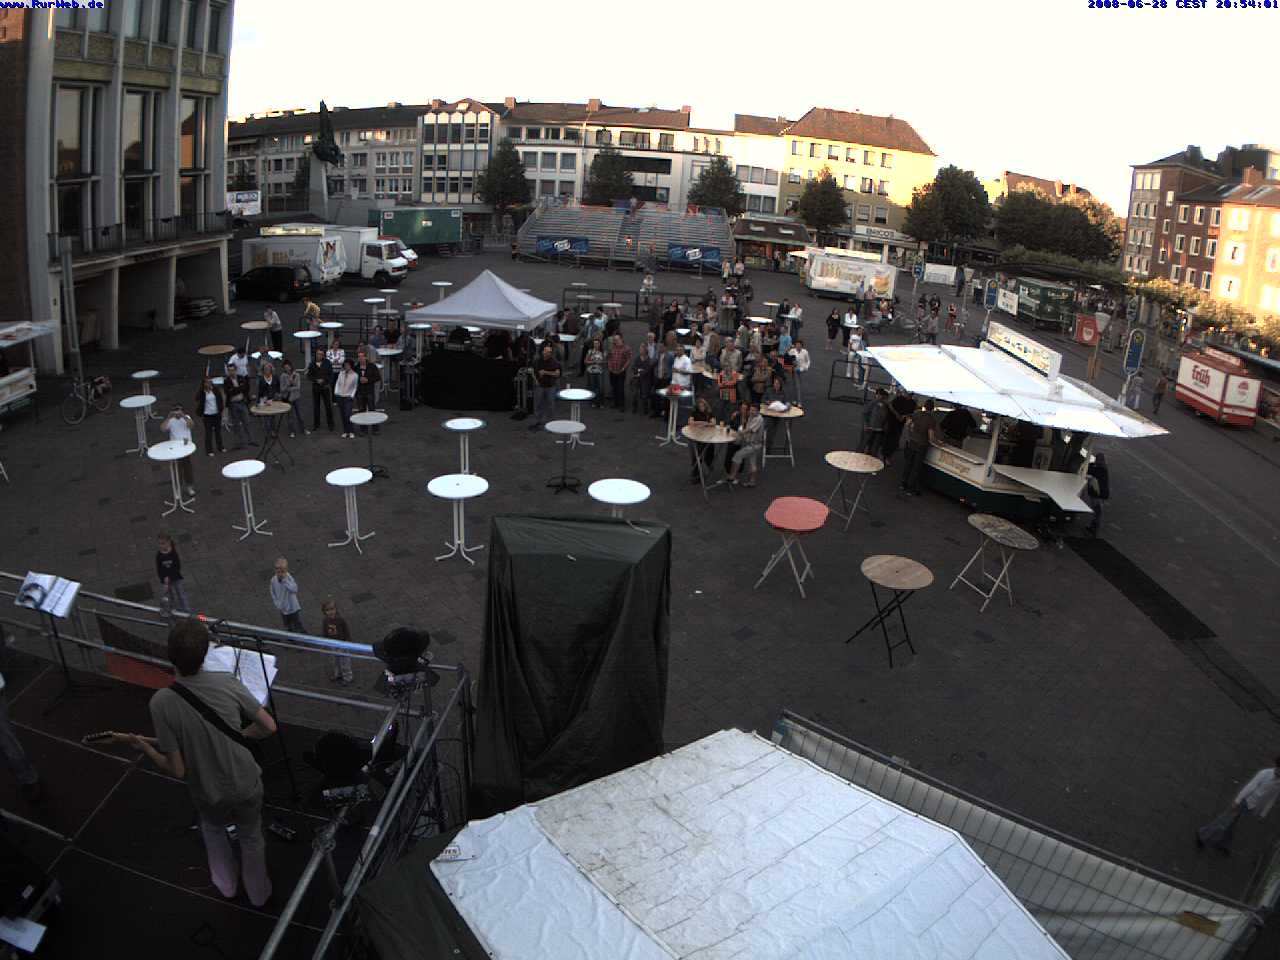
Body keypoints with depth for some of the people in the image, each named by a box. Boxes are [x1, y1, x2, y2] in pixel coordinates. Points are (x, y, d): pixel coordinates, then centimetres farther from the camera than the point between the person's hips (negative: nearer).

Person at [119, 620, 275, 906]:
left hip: (211, 796, 0)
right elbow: (269, 727, -10)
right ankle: (259, 893, 51)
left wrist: (142, 746, -4)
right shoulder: (227, 683, -22)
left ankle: (225, 885, 55)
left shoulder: (161, 702, -25)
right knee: (251, 839, 29)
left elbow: (177, 770, -19)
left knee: (212, 828, 36)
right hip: (247, 787, 0)